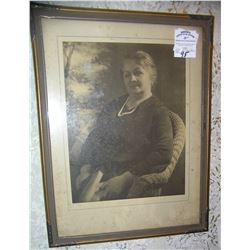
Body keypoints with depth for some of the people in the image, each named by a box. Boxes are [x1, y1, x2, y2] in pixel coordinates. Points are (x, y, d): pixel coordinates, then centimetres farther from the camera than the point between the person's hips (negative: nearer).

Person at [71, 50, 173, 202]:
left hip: (132, 180, -4)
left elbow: (163, 154, -11)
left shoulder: (158, 111, 1)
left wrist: (126, 178, -18)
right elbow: (93, 138, 16)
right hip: (98, 172, 5)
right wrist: (85, 167, 1)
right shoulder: (114, 106, 18)